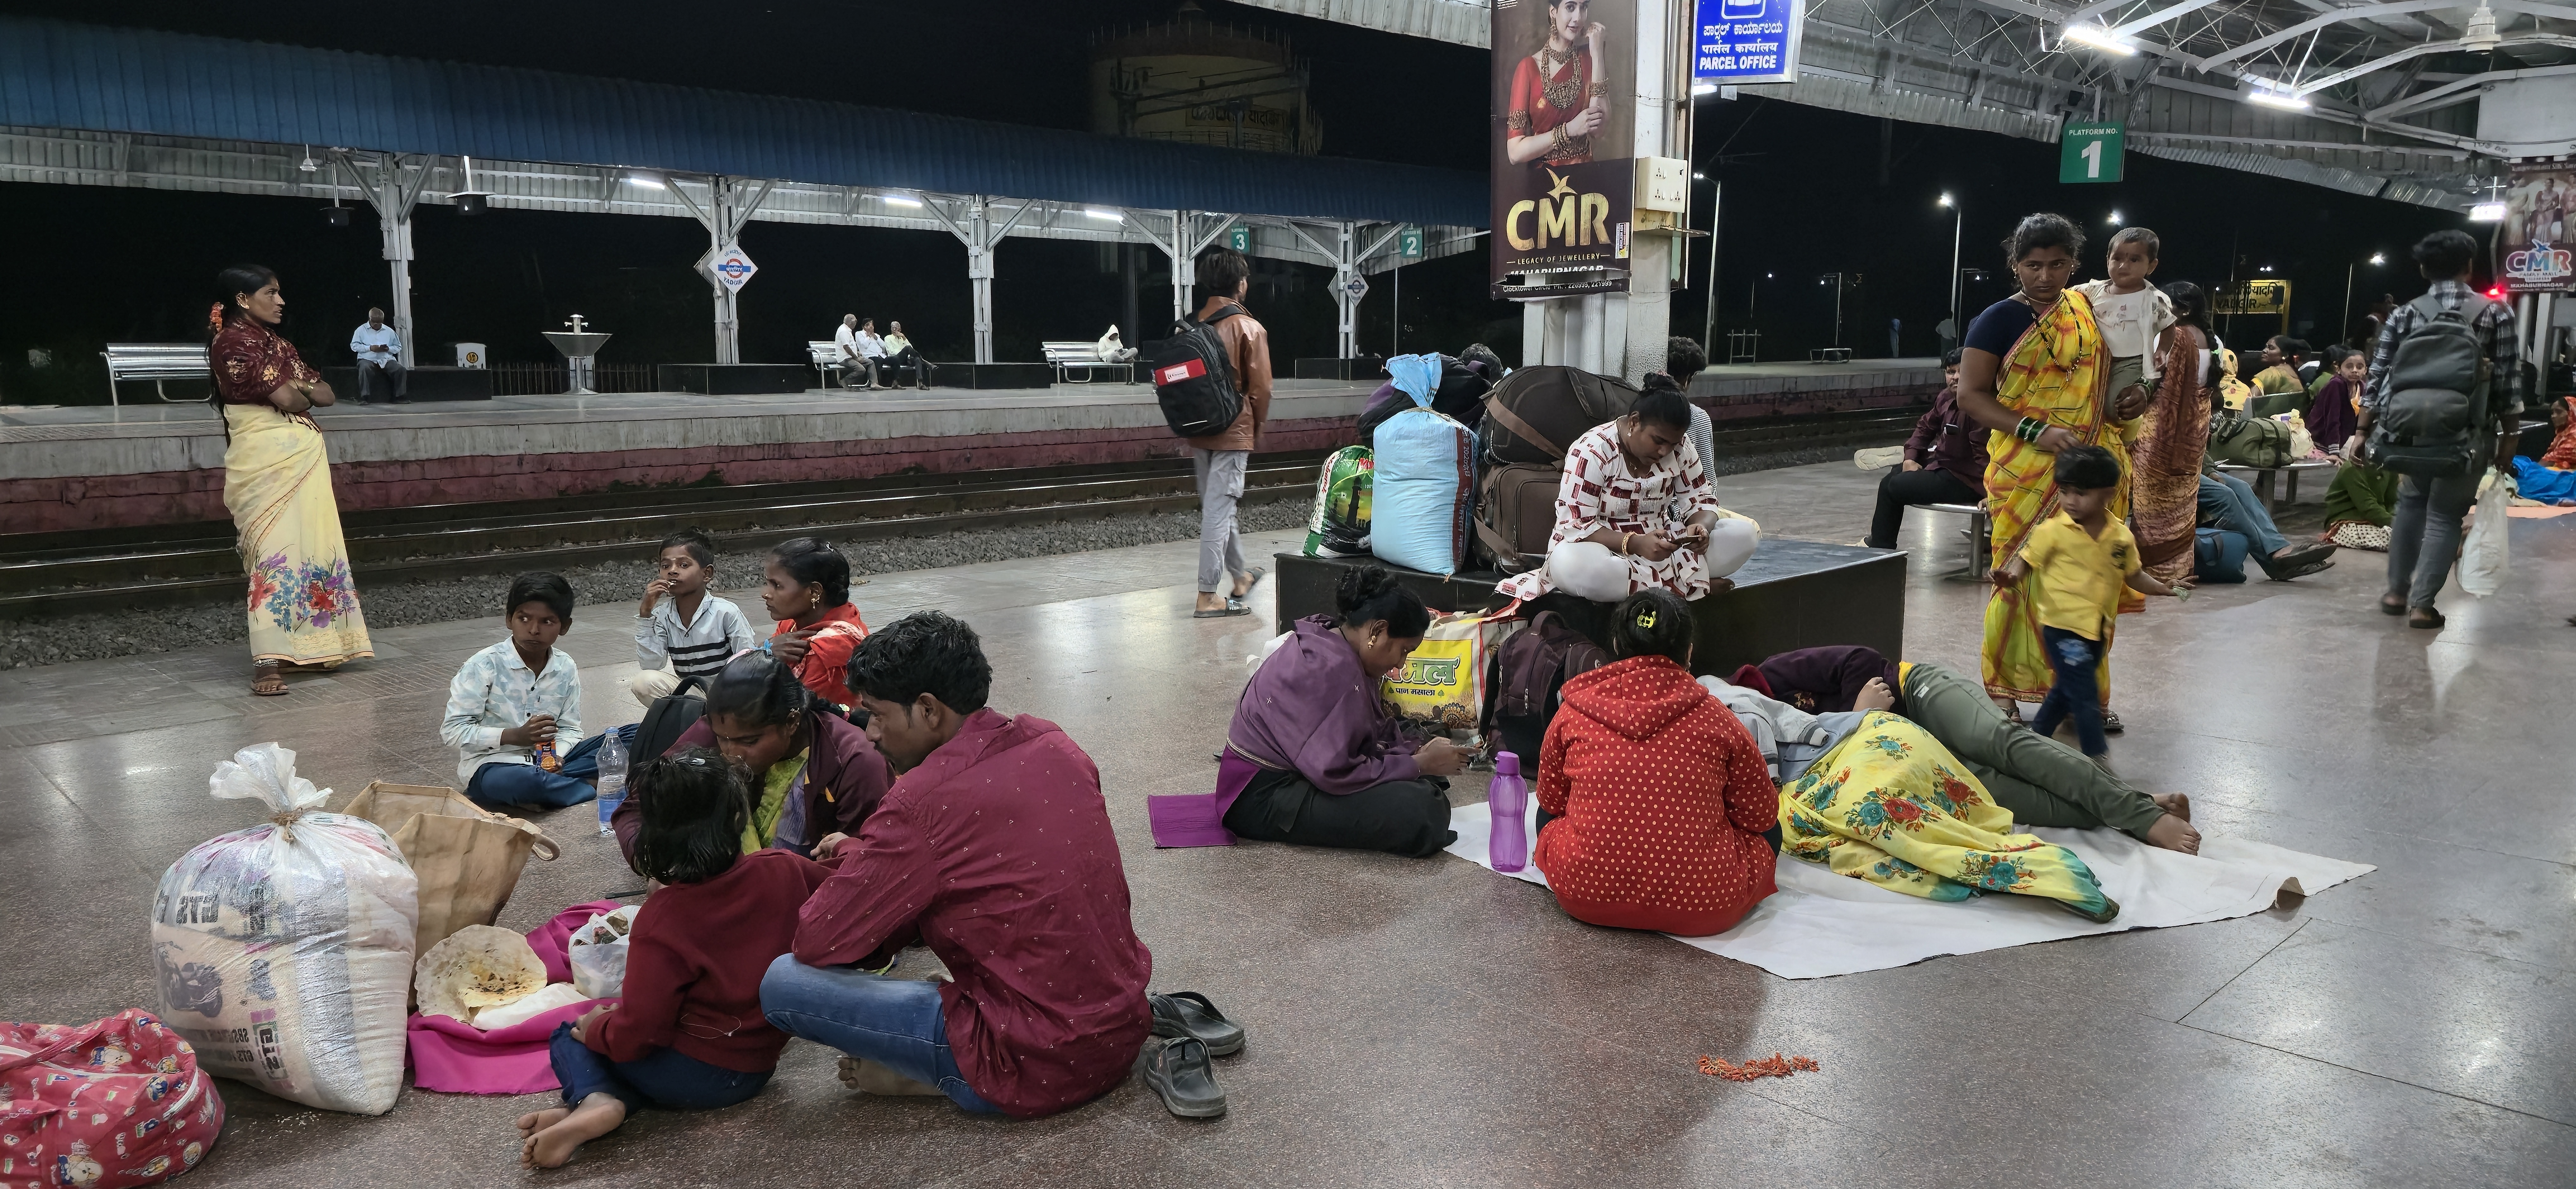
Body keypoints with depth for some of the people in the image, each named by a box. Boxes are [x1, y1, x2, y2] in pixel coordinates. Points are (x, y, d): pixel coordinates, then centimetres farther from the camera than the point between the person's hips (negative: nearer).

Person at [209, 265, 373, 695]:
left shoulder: (275, 342, 20)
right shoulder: (235, 341, -7)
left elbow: (326, 394, 15)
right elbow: (285, 398, -16)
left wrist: (298, 388, -5)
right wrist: (305, 394, 6)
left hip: (301, 457, 9)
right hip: (268, 459, -9)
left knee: (309, 546, 8)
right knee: (276, 551, -15)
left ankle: (305, 644, 14)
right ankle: (267, 662, -18)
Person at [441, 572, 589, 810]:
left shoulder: (566, 668, 3)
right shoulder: (484, 665, -10)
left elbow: (570, 729, 8)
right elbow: (453, 730, -12)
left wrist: (557, 757, -16)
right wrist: (515, 736, -24)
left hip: (547, 765, 4)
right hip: (491, 765, -4)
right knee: (525, 782, -40)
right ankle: (601, 794, -21)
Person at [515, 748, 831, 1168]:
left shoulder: (662, 918, -23)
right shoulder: (783, 872, -12)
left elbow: (636, 1035, -18)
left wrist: (595, 1026, 2)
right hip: (759, 1067, 5)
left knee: (570, 1035, 18)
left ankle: (596, 1100, -14)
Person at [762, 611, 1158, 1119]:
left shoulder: (924, 802, -20)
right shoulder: (1053, 744, 2)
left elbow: (817, 945, -12)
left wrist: (854, 860, 8)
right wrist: (868, 855, 15)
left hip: (1040, 1068, -8)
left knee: (781, 983, -8)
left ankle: (936, 1075, 3)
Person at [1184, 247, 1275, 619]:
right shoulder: (1249, 329, -10)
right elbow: (1260, 387, -10)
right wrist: (1259, 428, 6)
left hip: (1200, 432, 6)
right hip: (1234, 432, -6)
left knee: (1217, 505, 18)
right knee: (1219, 510, -5)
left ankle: (1239, 577, 35)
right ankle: (1209, 596, -5)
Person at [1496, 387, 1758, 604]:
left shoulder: (1679, 446, -2)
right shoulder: (1591, 452, -18)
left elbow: (1701, 499, 4)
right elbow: (1576, 526, -22)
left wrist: (1700, 527, -21)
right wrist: (1635, 544, -36)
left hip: (1659, 543, 5)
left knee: (1746, 533, -11)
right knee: (1571, 565, -42)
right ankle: (1688, 583, -25)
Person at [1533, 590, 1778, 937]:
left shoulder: (1574, 712, -1)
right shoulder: (1715, 718, -5)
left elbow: (1551, 801, 12)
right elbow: (1762, 815, 6)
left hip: (1586, 899, 1)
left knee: (1551, 818, 31)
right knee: (1766, 833, 26)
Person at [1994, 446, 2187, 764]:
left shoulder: (2121, 536, 2)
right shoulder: (2054, 530, -11)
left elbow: (2133, 576, 14)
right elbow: (2027, 559, -5)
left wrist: (2163, 588, 1)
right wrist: (2012, 575, -26)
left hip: (2097, 630, 6)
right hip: (2064, 627, -6)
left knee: (2067, 690, 20)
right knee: (2085, 695, -7)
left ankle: (2036, 736, 37)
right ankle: (2097, 756, 1)